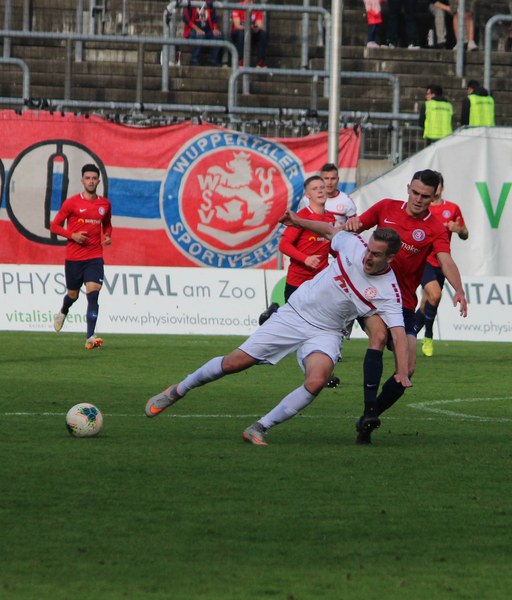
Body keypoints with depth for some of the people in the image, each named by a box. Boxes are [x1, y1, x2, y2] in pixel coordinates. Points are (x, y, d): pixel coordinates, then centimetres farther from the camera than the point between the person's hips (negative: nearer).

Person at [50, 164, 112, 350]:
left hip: (95, 257, 1)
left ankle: (90, 338, -20)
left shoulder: (104, 204, 6)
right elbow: (54, 226, 0)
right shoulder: (71, 203, -4)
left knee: (93, 293, -16)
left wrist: (107, 236, 3)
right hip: (73, 257, -1)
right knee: (73, 294, 12)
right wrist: (72, 235, -15)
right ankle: (63, 312, 50)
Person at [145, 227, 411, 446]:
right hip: (294, 315, 2)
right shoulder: (355, 245, -11)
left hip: (325, 333, -2)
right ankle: (178, 390, 23)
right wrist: (298, 221, 22)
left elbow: (398, 332, -24)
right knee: (235, 362, -1)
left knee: (316, 381, -32)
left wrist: (402, 372, -37)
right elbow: (330, 230, 10)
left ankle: (258, 430, -16)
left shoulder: (389, 293, -18)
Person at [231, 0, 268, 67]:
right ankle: (240, 61, -37)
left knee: (263, 32, -24)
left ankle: (261, 62, -26)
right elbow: (237, 25, -18)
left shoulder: (257, 9, 2)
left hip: (252, 34, 3)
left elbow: (260, 25, -5)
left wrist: (258, 28, -30)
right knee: (242, 32, -37)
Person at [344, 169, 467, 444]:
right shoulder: (386, 208, 2)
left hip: (403, 301, 1)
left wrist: (459, 290, -39)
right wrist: (351, 224, -12)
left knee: (407, 369, -7)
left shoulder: (435, 229, -5)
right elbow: (355, 226, 13)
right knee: (379, 335, -30)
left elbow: (446, 262, -20)